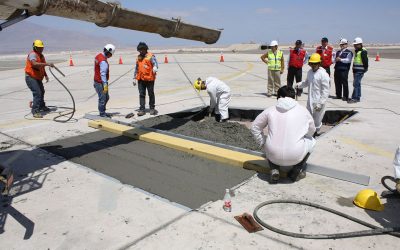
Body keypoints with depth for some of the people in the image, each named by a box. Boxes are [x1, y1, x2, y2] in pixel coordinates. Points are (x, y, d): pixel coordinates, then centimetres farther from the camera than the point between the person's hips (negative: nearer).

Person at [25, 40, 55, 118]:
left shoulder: (41, 55, 12)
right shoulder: (33, 54, -17)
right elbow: (35, 64, -37)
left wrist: (45, 75, 7)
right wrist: (47, 64, -42)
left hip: (38, 78, 10)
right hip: (31, 77, -10)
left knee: (41, 92, 25)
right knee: (37, 93, -20)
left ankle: (42, 106, 48)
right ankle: (35, 111, -18)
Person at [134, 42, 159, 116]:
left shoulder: (151, 56, -4)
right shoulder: (138, 58, 16)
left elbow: (155, 63, -20)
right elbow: (136, 69, 22)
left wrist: (155, 68, -43)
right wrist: (134, 78, 21)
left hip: (149, 79, -5)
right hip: (140, 79, 5)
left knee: (151, 94, 6)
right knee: (141, 94, 4)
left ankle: (152, 108, 19)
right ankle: (142, 109, 9)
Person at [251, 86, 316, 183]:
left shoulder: (270, 110, 5)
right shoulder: (303, 110, 5)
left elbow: (255, 127, 12)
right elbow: (312, 130, 19)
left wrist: (263, 143, 20)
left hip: (274, 156, 1)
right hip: (295, 157, -1)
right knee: (311, 140, 28)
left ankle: (274, 170, 12)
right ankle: (297, 170, 16)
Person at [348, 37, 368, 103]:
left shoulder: (363, 51, -12)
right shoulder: (356, 51, 18)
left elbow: (365, 61, -16)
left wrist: (365, 69, -16)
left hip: (360, 71, -10)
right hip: (356, 70, 10)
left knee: (356, 84, -13)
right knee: (357, 84, 13)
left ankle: (354, 98, -12)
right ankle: (358, 97, 20)